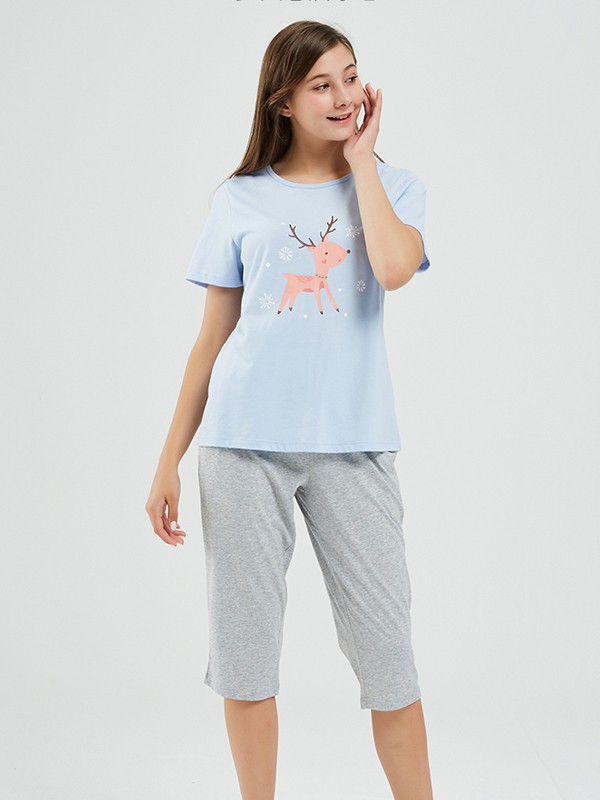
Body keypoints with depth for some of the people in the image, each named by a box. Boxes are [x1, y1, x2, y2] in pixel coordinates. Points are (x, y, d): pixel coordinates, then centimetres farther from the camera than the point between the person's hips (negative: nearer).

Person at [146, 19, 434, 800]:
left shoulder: (394, 185, 8)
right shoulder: (241, 198, 9)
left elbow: (394, 268, -16)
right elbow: (211, 338, 10)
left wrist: (360, 155, -3)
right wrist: (169, 461, 5)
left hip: (352, 442, -1)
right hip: (244, 441, 1)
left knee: (386, 648, 1)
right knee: (244, 645, 7)